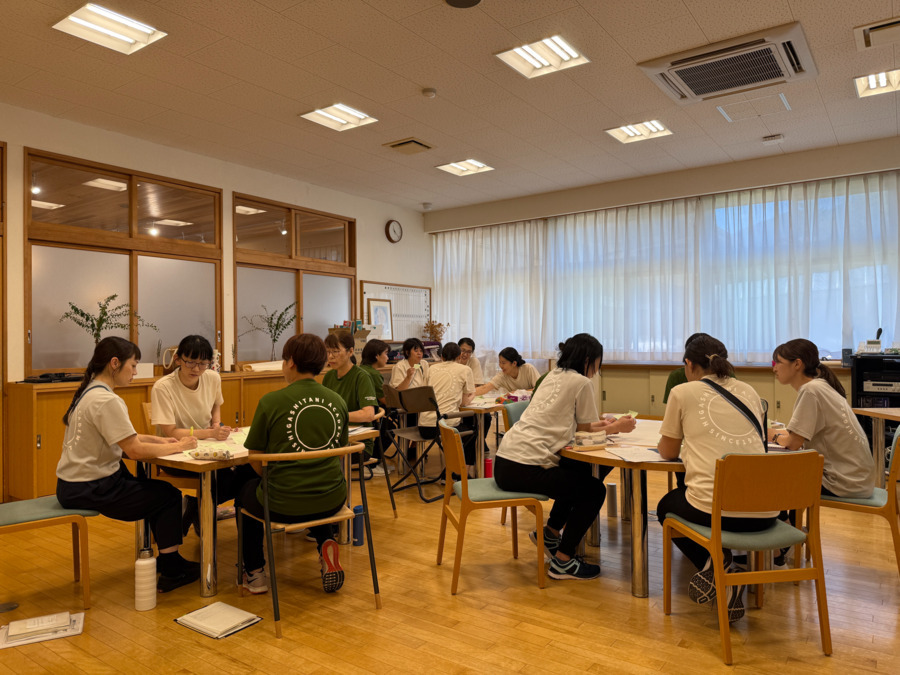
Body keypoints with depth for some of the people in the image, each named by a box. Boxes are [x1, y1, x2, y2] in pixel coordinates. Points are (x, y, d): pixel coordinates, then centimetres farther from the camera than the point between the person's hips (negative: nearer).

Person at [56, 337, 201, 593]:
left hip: (74, 483, 9)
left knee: (156, 490, 16)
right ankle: (171, 572, 10)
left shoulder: (91, 391, 9)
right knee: (169, 496, 1)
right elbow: (135, 450, -24)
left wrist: (158, 440, 2)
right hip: (88, 490, -9)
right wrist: (177, 447, -14)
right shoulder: (106, 401, -23)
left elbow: (124, 437, 14)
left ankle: (167, 560, 25)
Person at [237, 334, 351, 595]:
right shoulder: (337, 401, 0)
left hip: (283, 505, -3)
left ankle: (255, 573, 34)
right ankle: (326, 545, 17)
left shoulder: (271, 402, -11)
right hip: (332, 501, 4)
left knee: (246, 489, 29)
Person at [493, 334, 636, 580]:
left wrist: (605, 424, 30)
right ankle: (563, 561, 10)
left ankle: (551, 533, 33)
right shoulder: (581, 382, -6)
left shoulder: (554, 375, 18)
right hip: (524, 469, -9)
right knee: (595, 490, 6)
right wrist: (616, 428, 20)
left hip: (505, 463, 9)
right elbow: (588, 427, 4)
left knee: (580, 470, 27)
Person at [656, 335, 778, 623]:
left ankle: (712, 560, 5)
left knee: (666, 505, 29)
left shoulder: (683, 392, 2)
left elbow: (668, 452, 11)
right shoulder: (749, 392, 14)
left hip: (714, 510, -4)